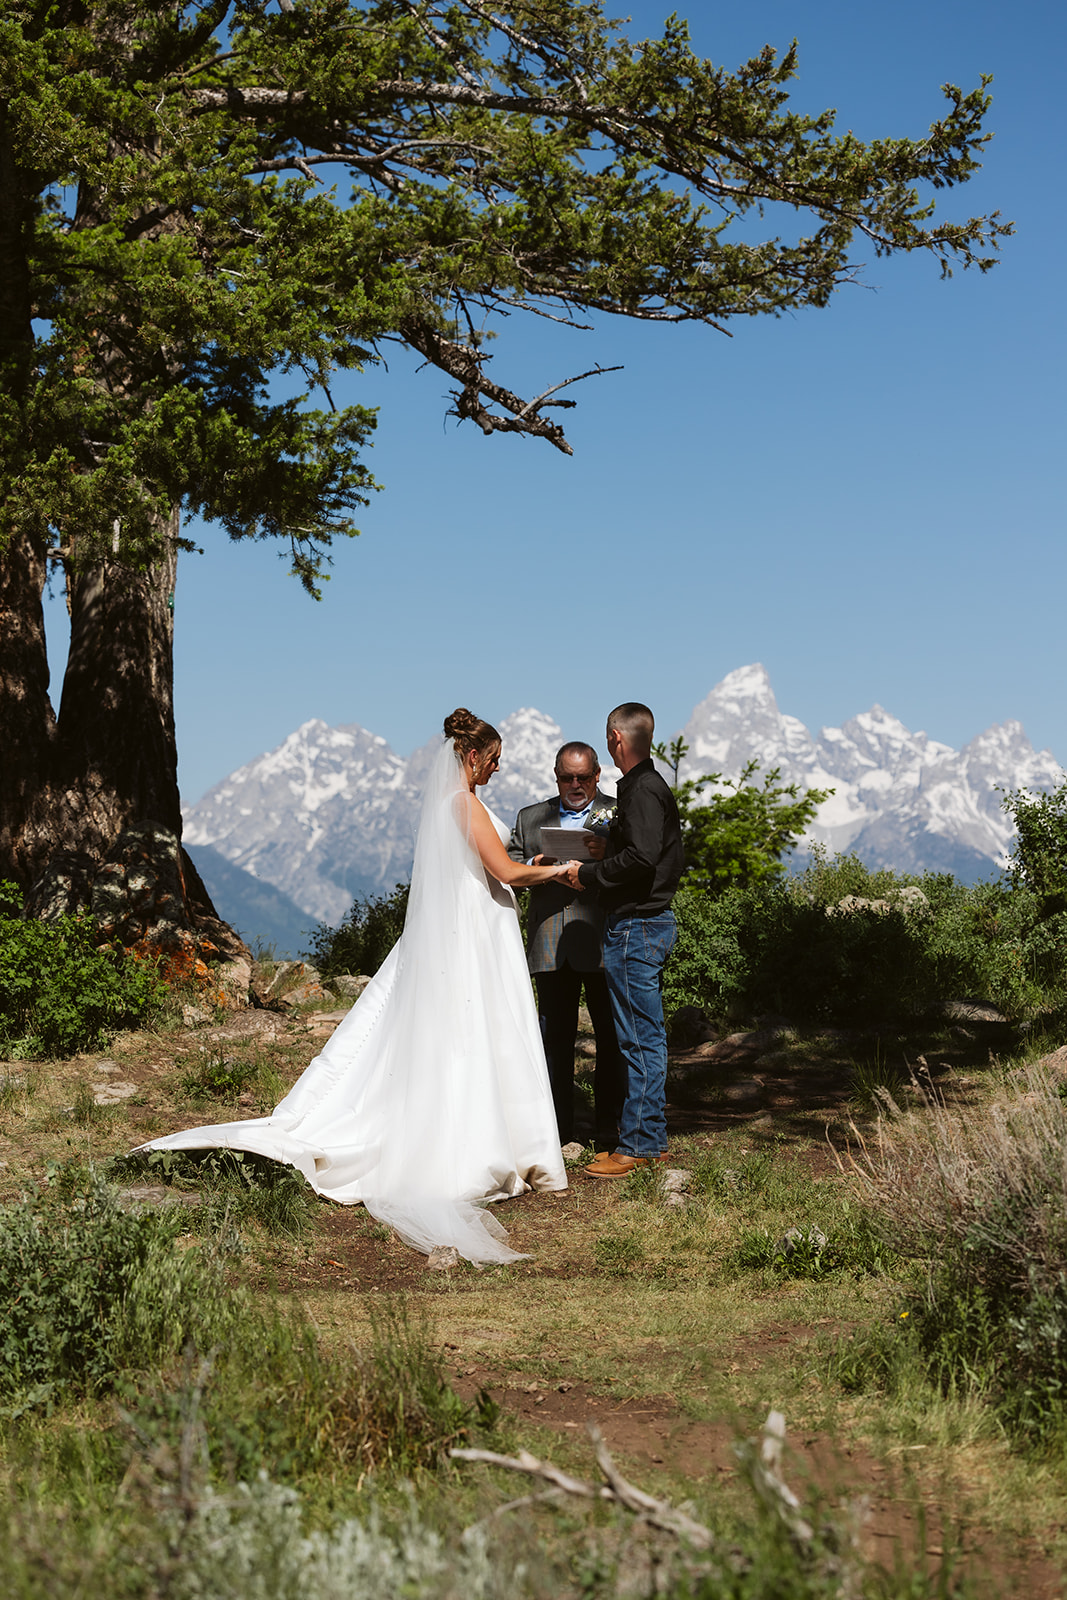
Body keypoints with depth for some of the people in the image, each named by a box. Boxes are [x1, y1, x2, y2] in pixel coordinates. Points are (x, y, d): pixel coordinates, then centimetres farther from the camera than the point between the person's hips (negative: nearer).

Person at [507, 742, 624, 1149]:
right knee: (554, 1036, 5)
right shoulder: (530, 818, 18)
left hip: (604, 942, -2)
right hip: (550, 944, 3)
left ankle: (610, 1127, 8)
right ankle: (557, 1126, 12)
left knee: (612, 1036, 0)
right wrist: (534, 866, -7)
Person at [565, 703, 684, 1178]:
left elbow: (642, 858, -26)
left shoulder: (642, 790, -15)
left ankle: (637, 1144, -2)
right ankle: (652, 1139, 20)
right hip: (651, 922, 11)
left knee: (638, 1037, -6)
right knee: (648, 1036, 14)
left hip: (636, 925, -11)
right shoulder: (653, 786, 16)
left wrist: (589, 874, -14)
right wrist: (607, 854, 14)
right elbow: (672, 858, 19)